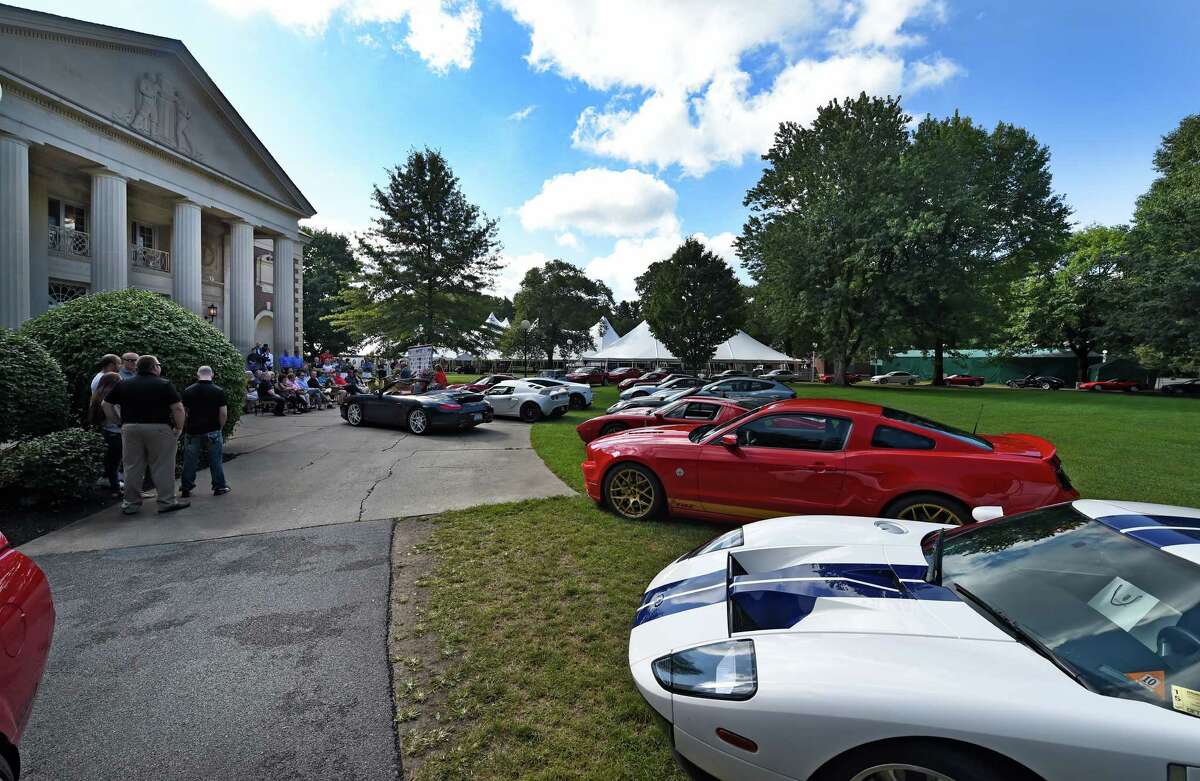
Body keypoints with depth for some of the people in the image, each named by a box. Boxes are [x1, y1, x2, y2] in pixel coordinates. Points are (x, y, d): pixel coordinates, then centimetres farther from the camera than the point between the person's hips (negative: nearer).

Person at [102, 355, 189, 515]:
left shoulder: (123, 385, 10)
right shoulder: (164, 385, -5)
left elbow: (106, 405, 11)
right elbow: (178, 408, -12)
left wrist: (118, 422, 16)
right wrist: (179, 428, -2)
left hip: (130, 428, 4)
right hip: (159, 429, -4)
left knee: (132, 467, 11)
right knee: (162, 467, 2)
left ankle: (131, 503, 18)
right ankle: (167, 502, 5)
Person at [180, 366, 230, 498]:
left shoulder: (188, 391, 1)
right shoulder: (219, 391, -5)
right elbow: (223, 414, -8)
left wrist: (187, 426, 17)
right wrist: (220, 427, 6)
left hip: (193, 430, 2)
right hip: (213, 431, -2)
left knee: (190, 461, 10)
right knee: (215, 460, 6)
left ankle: (186, 488, 17)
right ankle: (219, 487, 12)